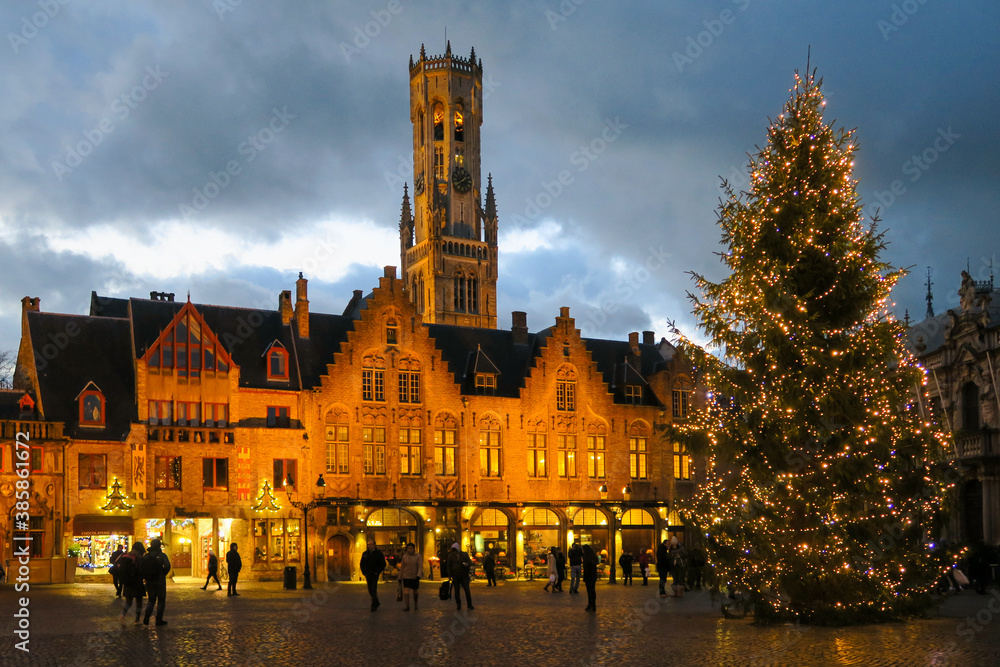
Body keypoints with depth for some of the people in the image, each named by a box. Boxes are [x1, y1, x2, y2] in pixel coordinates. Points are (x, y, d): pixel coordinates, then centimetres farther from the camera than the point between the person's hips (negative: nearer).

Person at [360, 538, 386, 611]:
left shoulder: (378, 553, -5)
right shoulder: (365, 554, 7)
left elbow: (383, 564, -2)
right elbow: (362, 564, 17)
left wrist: (377, 572, -10)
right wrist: (364, 573, 5)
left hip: (375, 574, -5)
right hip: (368, 575, 5)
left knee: (374, 589, -13)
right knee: (370, 590, 10)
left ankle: (374, 605, -11)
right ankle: (377, 602, 28)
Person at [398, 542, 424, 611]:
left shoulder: (418, 556, -6)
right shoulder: (404, 556, 1)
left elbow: (420, 566, -15)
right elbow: (402, 567, 7)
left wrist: (419, 575, -30)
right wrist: (400, 577, 8)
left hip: (415, 577, -1)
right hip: (406, 577, 1)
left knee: (415, 592, 13)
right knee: (406, 591, -15)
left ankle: (415, 605, 32)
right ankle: (407, 606, -18)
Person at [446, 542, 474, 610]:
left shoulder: (464, 554, 3)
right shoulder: (451, 556, 5)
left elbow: (470, 562, 2)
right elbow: (449, 566, 7)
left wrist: (467, 564, -22)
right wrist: (450, 576, 2)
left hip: (464, 576, -1)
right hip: (455, 576, 1)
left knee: (467, 590, -5)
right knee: (456, 591, 1)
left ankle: (469, 605, 6)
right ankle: (459, 606, 8)